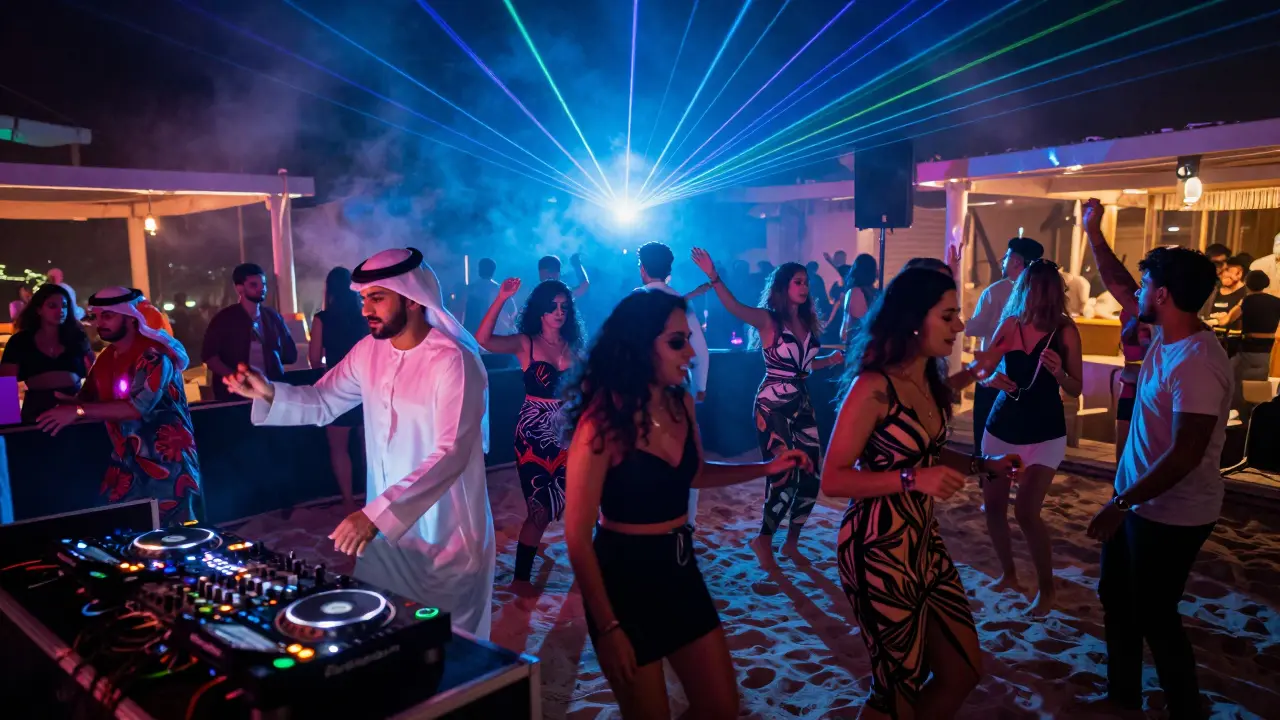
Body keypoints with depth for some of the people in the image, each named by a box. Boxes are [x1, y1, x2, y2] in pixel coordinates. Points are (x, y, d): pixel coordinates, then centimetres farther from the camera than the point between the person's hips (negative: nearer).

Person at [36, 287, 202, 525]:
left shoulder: (153, 354, -16)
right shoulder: (105, 358, 10)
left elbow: (140, 407, -26)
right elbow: (89, 398, 19)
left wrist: (79, 411, -25)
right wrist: (68, 403, -5)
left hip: (167, 461, -8)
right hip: (126, 463, 8)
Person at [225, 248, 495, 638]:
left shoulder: (452, 360, -23)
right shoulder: (370, 349, 1)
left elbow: (451, 453, -30)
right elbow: (322, 402, 12)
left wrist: (377, 513, -37)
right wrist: (268, 392, -8)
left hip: (445, 534, -7)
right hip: (385, 525, 7)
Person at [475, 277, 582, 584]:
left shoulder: (573, 346, 6)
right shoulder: (525, 343, -6)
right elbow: (483, 339, -24)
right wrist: (501, 299, -31)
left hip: (567, 433, 4)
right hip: (534, 433, -4)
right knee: (541, 509, -2)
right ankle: (521, 578, 14)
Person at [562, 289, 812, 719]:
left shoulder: (681, 403, -3)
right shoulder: (603, 421, -22)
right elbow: (578, 536, -19)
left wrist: (766, 468, 6)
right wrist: (608, 627, -18)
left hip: (679, 567, 6)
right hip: (623, 575, -6)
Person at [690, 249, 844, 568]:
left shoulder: (808, 321, 10)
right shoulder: (768, 320, -8)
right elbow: (734, 307, -27)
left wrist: (832, 359, 2)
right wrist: (714, 277, -40)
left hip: (803, 405, 6)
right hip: (772, 406, -6)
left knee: (810, 478, 6)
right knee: (785, 476, -7)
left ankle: (791, 542, 25)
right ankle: (764, 539, 16)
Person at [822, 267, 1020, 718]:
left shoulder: (929, 380, 6)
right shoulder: (873, 387, -20)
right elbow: (833, 480, -21)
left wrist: (984, 466, 5)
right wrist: (912, 479, -28)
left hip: (923, 541, 8)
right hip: (879, 548, -8)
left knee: (964, 670, 17)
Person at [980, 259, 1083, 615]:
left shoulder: (1065, 329, -9)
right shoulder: (1009, 324, 0)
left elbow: (1076, 390, -6)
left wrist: (1058, 372, -26)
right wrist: (991, 378, -19)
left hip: (1044, 433, -4)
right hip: (1002, 426, 4)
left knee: (1026, 512, -11)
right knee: (993, 504, 8)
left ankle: (1046, 588, 10)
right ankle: (1008, 573, 31)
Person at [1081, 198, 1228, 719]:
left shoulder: (1195, 362, -28)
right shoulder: (1167, 335, 0)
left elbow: (1185, 455, -30)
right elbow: (1118, 288, 14)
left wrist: (1120, 504, -25)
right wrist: (1092, 232, 13)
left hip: (1171, 514, -10)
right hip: (1142, 501, 10)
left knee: (1154, 616, 6)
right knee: (1116, 597, 21)